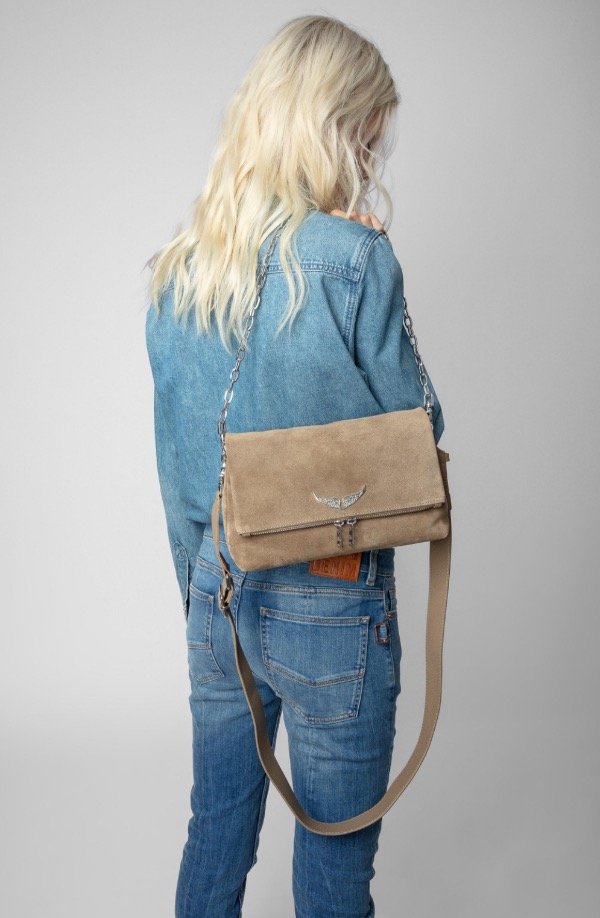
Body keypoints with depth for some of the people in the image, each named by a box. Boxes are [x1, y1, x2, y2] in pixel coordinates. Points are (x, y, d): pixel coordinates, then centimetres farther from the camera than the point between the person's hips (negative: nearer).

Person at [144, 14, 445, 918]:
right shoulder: (352, 255, -18)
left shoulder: (175, 269, 1)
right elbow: (418, 431, -9)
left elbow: (173, 460, 7)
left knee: (215, 829, 23)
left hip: (216, 594, 6)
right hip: (331, 605, -5)